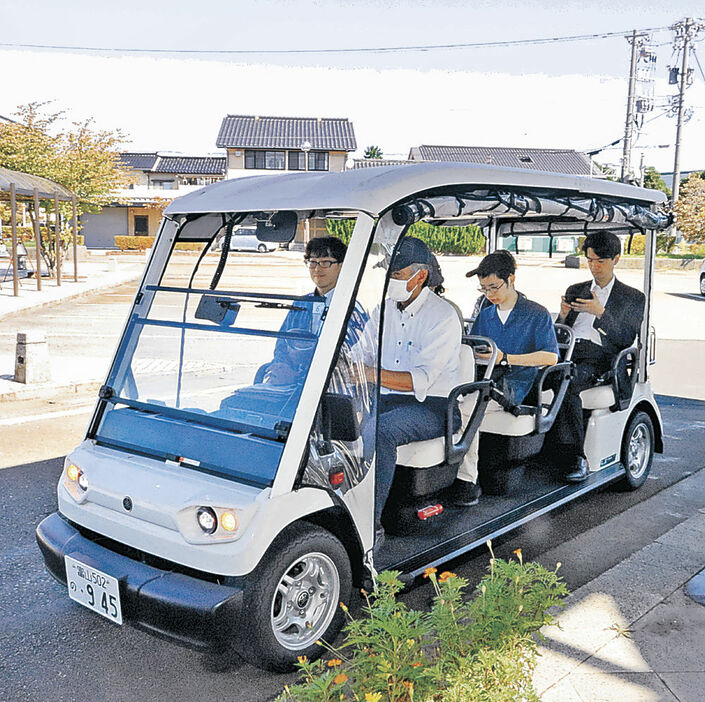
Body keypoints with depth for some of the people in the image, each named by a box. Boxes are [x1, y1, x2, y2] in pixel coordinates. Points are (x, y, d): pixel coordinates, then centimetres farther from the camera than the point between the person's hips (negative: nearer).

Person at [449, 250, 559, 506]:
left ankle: (466, 479, -27)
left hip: (512, 387, -6)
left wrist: (505, 358, -15)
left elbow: (551, 356, -8)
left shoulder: (537, 314, 4)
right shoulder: (484, 316, 23)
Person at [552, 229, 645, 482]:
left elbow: (626, 339, 1)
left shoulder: (633, 297, 15)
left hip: (598, 358, -4)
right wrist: (563, 316, 0)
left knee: (566, 384, -37)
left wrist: (600, 312, -10)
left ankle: (578, 458, -32)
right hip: (568, 352, 4)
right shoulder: (575, 291, 27)